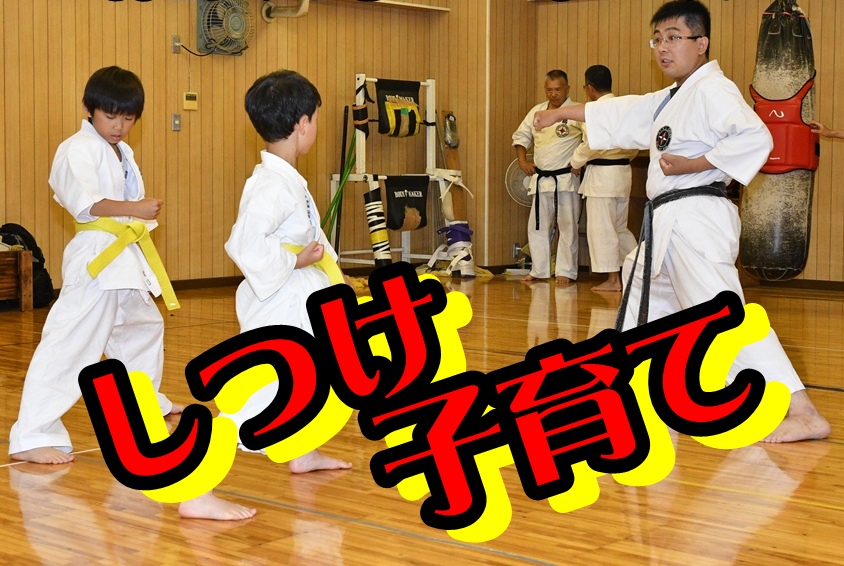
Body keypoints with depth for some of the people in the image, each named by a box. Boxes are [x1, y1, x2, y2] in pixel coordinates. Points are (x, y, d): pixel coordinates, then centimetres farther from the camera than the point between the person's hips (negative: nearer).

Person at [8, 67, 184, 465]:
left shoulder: (122, 152, 17)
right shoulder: (79, 149, -12)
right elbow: (84, 203, -24)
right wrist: (135, 209, -30)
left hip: (126, 257, 10)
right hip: (97, 257, -10)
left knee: (143, 326, 27)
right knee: (70, 341, -16)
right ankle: (32, 434, -15)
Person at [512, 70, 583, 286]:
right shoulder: (537, 111, 9)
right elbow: (520, 136, 18)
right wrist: (523, 160, 6)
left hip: (566, 179, -5)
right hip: (541, 179, 5)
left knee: (567, 226, 0)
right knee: (537, 226, 10)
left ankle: (566, 271, 8)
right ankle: (539, 270, 21)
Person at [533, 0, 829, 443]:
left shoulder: (712, 88, -10)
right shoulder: (670, 100, 20)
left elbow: (755, 138, -23)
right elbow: (621, 115, 31)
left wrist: (692, 165, -21)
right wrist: (563, 113, 34)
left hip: (696, 219, -11)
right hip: (670, 224, 11)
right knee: (645, 292, 28)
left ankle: (804, 414, -27)